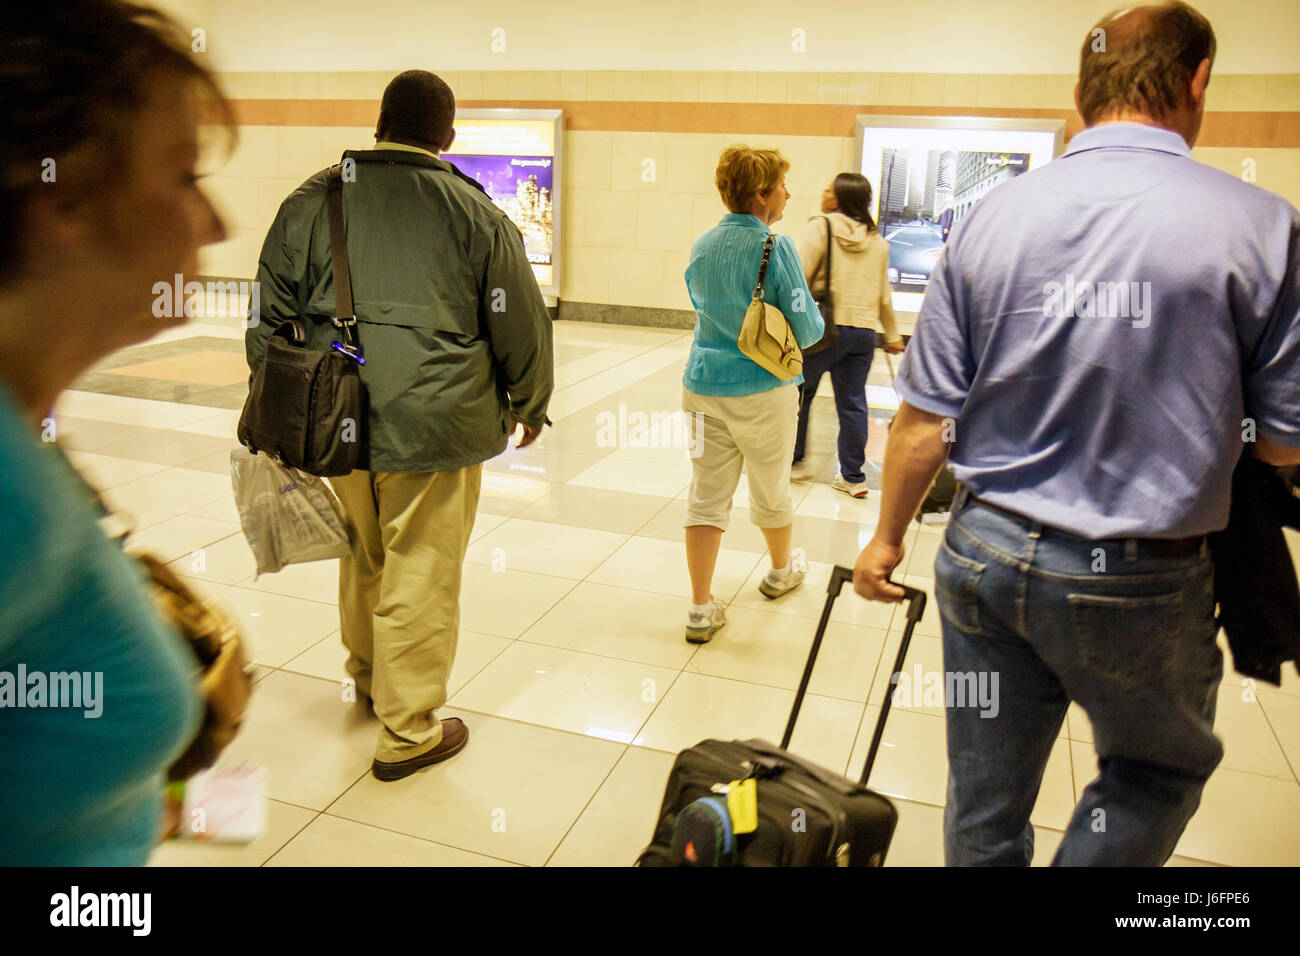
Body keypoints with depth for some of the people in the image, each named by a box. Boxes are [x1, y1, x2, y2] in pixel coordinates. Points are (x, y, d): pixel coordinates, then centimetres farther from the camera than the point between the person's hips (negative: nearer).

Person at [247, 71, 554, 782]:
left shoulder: (311, 201, 6)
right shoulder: (476, 214, -3)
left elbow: (270, 316, 8)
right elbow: (520, 324, 2)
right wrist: (531, 404, 17)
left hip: (336, 420, 5)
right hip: (435, 423, -4)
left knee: (362, 557, 22)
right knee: (421, 573, 4)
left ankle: (368, 676, 44)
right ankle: (408, 731, 16)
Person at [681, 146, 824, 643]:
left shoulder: (701, 246, 3)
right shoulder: (776, 247, -15)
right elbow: (807, 329, -14)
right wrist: (815, 317, 8)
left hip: (703, 383, 5)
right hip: (761, 388, -4)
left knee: (706, 497, 7)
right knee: (771, 490, 18)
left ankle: (700, 610, 8)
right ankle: (781, 571, 42)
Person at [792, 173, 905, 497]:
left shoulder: (821, 227, -4)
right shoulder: (877, 240, 12)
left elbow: (801, 278, -11)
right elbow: (884, 294, 16)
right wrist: (892, 335, 24)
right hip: (864, 331, 5)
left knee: (800, 392, 13)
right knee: (853, 403, 9)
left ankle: (794, 461, 21)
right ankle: (853, 477, 15)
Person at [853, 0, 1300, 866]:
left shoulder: (990, 219, -5)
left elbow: (925, 420, -4)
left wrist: (889, 538, 10)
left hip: (987, 554, 3)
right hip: (1141, 579, -2)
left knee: (983, 808, 18)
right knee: (1163, 767, 28)